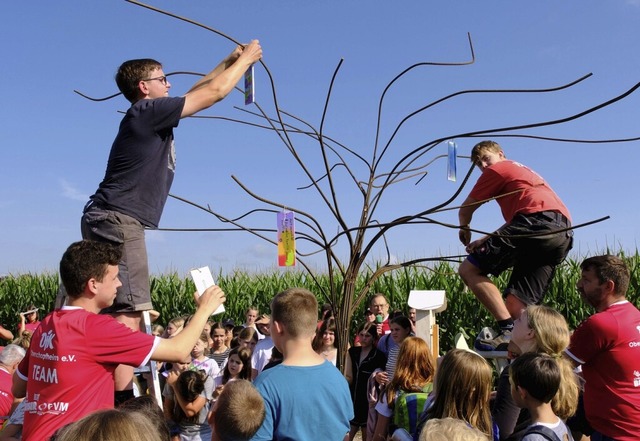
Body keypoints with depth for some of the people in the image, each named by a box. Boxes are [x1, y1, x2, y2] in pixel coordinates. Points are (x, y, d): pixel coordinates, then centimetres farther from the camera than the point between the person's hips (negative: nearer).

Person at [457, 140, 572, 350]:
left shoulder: (497, 169, 15)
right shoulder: (525, 172, 40)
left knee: (468, 269, -8)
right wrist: (487, 241, 27)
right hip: (564, 234, 9)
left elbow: (465, 209, 21)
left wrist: (464, 229, 41)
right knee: (517, 305, 8)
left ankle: (509, 330, -18)